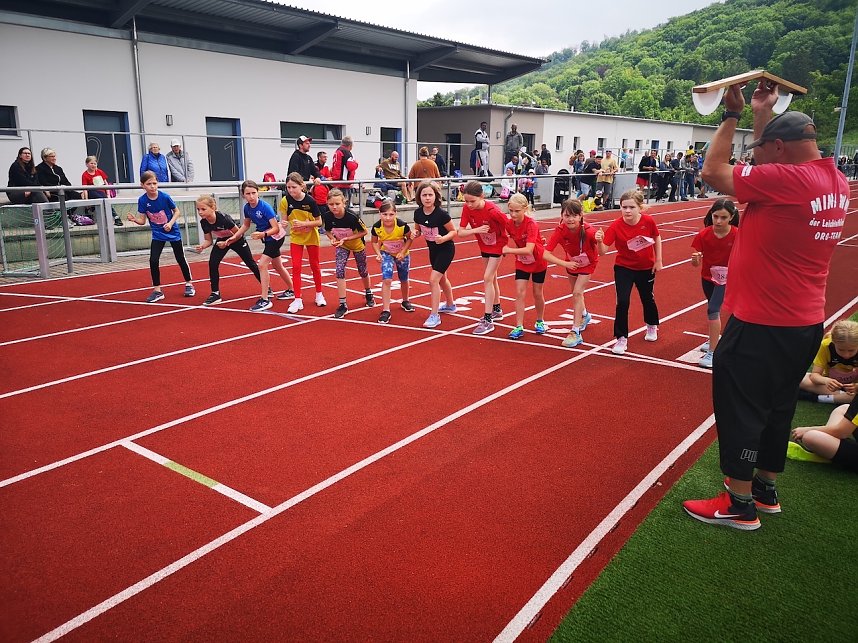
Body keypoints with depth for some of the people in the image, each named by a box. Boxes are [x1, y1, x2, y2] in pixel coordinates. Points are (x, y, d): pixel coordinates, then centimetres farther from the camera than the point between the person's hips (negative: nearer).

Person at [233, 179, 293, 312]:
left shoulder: (265, 207, -27)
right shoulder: (247, 208, -6)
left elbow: (276, 228, -27)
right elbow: (246, 225, 12)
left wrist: (263, 234, -42)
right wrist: (234, 237, 4)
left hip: (276, 236, -8)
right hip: (268, 238, 8)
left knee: (262, 265, -17)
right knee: (278, 266, 21)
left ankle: (265, 300, -13)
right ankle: (291, 291, 40)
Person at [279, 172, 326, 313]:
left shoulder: (310, 201, -21)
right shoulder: (285, 201, -15)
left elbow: (319, 222, -16)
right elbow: (284, 220, -7)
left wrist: (303, 223, -28)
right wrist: (284, 223, -30)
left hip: (311, 236, -1)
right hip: (295, 237, 1)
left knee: (314, 266, 11)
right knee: (296, 267, -5)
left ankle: (319, 294, 29)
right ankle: (298, 300, 0)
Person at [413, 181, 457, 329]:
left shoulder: (441, 214, -27)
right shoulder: (418, 213, -12)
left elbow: (454, 231, -16)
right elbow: (418, 230, 6)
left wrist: (444, 238, -34)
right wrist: (416, 233, -16)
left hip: (446, 249, -7)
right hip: (433, 249, 7)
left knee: (433, 279, -16)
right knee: (441, 278, 24)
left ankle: (434, 316, -7)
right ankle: (450, 305, 48)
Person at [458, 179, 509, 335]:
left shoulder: (493, 211, -35)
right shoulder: (467, 208, -19)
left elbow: (509, 226, -23)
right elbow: (461, 232, -19)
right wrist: (476, 230, -35)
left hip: (498, 244, -6)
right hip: (484, 244, 6)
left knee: (488, 278, -12)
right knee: (492, 277, 20)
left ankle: (488, 321, -8)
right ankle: (497, 309, 39)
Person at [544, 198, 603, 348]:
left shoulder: (588, 231, -37)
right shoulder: (559, 231, -31)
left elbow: (602, 252, -35)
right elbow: (546, 254, -34)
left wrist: (599, 241, -57)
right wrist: (566, 264, -42)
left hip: (588, 263, -4)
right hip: (571, 263, 4)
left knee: (577, 293, -15)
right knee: (576, 293, 20)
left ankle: (576, 332, -9)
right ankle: (585, 316, 51)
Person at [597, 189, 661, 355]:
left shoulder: (648, 221, -19)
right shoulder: (616, 226, -24)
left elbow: (657, 238, 1)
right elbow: (603, 250, -28)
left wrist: (658, 260, 2)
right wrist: (600, 241, -49)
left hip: (646, 268, 2)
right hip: (624, 268, -2)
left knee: (647, 299, 20)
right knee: (622, 302, -14)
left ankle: (652, 326, 50)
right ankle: (621, 338, 2)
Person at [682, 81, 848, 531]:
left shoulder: (786, 179, -21)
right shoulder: (836, 183, 6)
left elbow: (713, 172, -15)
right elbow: (767, 169, 19)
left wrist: (732, 115, -4)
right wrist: (762, 114, 20)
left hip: (761, 326, -9)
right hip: (806, 324, 9)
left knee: (739, 408, 3)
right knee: (777, 407, 20)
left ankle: (740, 505, 14)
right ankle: (766, 490, 34)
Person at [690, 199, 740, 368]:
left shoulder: (737, 235, -22)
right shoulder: (703, 235, -17)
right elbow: (697, 263, -15)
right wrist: (695, 259, -36)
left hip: (726, 277, -3)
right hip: (707, 277, 4)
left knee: (713, 309, -18)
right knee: (713, 308, 23)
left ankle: (712, 352, -12)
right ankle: (715, 339, 48)